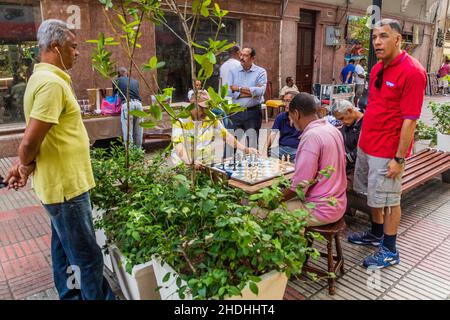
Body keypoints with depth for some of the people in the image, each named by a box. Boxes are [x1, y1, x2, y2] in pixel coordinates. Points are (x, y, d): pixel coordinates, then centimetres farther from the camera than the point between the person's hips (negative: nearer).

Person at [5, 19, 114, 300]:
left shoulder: (44, 78, 12)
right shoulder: (52, 83, -20)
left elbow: (31, 141, 17)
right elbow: (30, 142, -25)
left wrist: (24, 164, 9)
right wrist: (27, 165, -6)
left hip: (61, 182, 10)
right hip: (66, 185, -10)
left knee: (64, 249, 22)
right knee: (88, 257, 3)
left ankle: (70, 295, 38)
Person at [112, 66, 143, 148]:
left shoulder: (117, 81, 17)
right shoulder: (135, 81, 25)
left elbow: (114, 94, 30)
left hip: (127, 104, -4)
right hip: (138, 103, 4)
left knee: (128, 132, -2)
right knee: (138, 132, 10)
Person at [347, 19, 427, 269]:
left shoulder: (412, 72, -16)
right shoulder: (378, 68, 8)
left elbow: (410, 120, -19)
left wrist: (399, 158, -19)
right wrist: (364, 139, 16)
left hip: (388, 151, -8)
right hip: (367, 145, 8)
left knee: (390, 200, 6)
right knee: (374, 195, 20)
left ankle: (390, 251, 22)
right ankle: (376, 234, 40)